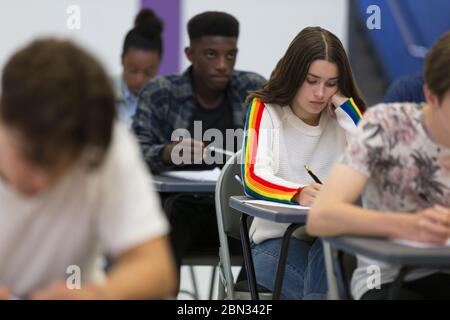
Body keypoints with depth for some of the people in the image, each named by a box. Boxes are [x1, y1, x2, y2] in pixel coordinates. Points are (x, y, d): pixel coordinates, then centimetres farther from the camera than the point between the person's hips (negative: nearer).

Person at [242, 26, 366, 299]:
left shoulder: (342, 116, 7)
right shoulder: (265, 109, 0)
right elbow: (253, 178, -18)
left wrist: (345, 105, -8)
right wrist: (298, 195, -39)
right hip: (277, 239, -3)